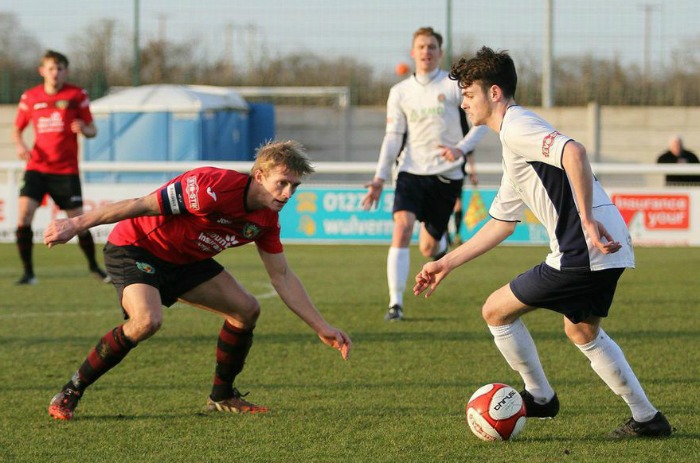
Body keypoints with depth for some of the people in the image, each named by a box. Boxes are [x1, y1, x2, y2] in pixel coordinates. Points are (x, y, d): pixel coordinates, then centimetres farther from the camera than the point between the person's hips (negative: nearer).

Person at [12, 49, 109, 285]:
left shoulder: (77, 95, 0)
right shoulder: (30, 97, 6)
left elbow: (92, 130, 3)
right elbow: (17, 129, 15)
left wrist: (84, 129, -20)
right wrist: (20, 144, -7)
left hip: (66, 170, -1)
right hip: (37, 168, 1)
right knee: (24, 214, -17)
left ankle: (93, 265, 27)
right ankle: (28, 272, -7)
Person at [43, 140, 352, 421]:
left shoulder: (266, 218, -6)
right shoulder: (214, 188, -32)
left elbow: (282, 277, 5)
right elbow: (141, 205, -28)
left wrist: (322, 328, 3)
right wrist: (76, 224, -26)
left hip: (184, 260, 8)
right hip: (135, 247, -8)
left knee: (246, 309, 1)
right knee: (147, 320, -33)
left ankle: (222, 396, 21)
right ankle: (70, 393, -19)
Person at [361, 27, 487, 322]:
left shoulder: (454, 85, -3)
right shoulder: (400, 92, 6)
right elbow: (393, 136, 8)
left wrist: (461, 149, -19)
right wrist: (380, 178, 0)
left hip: (446, 175, -1)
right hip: (411, 172, 1)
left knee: (428, 249, 4)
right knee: (402, 228, -22)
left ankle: (440, 241, 45)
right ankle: (395, 303, -21)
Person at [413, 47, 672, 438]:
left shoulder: (516, 126, -8)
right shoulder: (515, 141, 24)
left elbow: (574, 153, -28)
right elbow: (501, 223, 28)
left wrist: (586, 219, -29)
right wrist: (447, 264, 28)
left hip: (584, 251, -10)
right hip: (609, 249, 10)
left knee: (497, 310, 3)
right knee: (582, 331, 29)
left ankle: (540, 397, 18)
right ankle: (647, 418, 29)